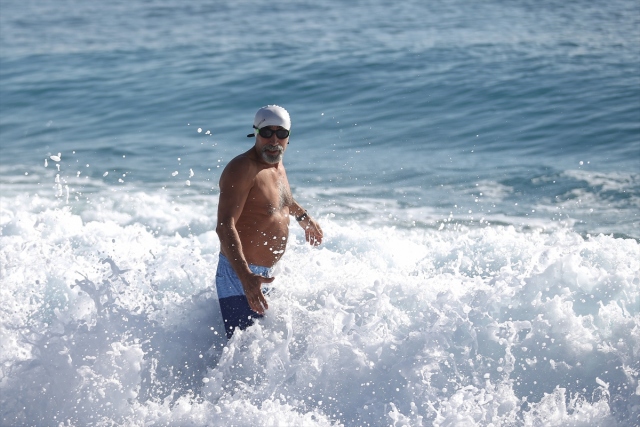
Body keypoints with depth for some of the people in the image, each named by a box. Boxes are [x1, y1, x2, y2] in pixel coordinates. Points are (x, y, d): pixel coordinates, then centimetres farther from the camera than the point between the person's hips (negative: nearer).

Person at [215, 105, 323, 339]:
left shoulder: (276, 163, 9)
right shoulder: (243, 168, -19)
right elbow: (225, 227, -29)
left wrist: (303, 217, 48)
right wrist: (246, 278, -40)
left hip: (264, 274, 10)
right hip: (240, 275, -10)